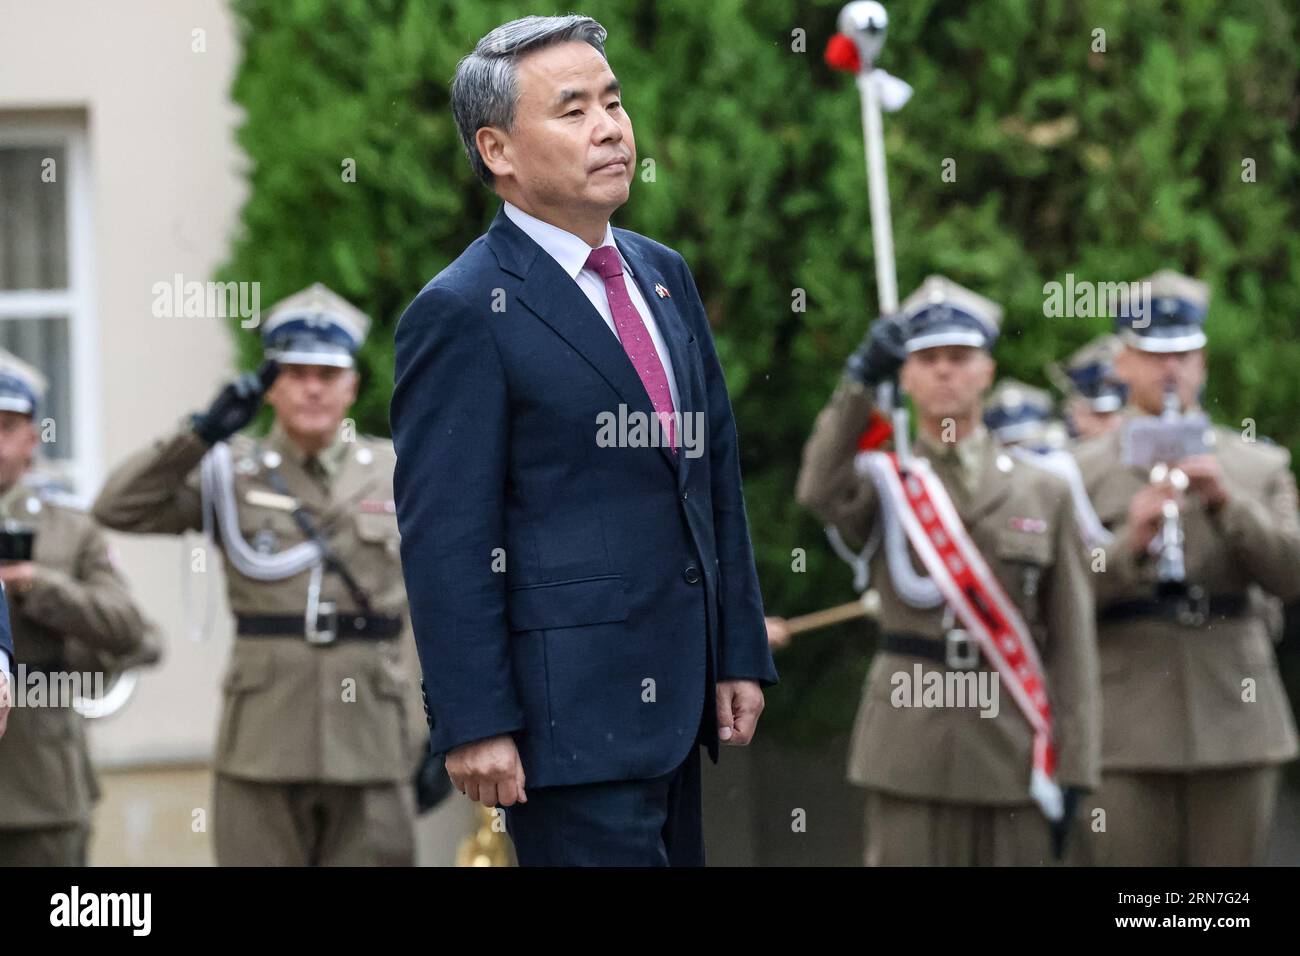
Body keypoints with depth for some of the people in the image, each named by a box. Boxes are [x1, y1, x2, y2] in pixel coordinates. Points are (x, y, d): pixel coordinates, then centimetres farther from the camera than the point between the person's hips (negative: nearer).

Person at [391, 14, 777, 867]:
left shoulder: (664, 276, 14)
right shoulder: (463, 315, -11)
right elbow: (444, 540, -14)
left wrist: (741, 654, 13)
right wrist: (474, 725, -17)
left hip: (674, 700, 8)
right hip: (571, 712, -8)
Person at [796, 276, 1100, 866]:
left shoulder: (1043, 494, 8)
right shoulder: (880, 481, 7)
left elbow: (1071, 641, 5)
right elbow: (821, 494, -18)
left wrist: (1071, 773, -1)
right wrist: (860, 380, -22)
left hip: (1011, 751, 1)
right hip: (910, 745, -1)